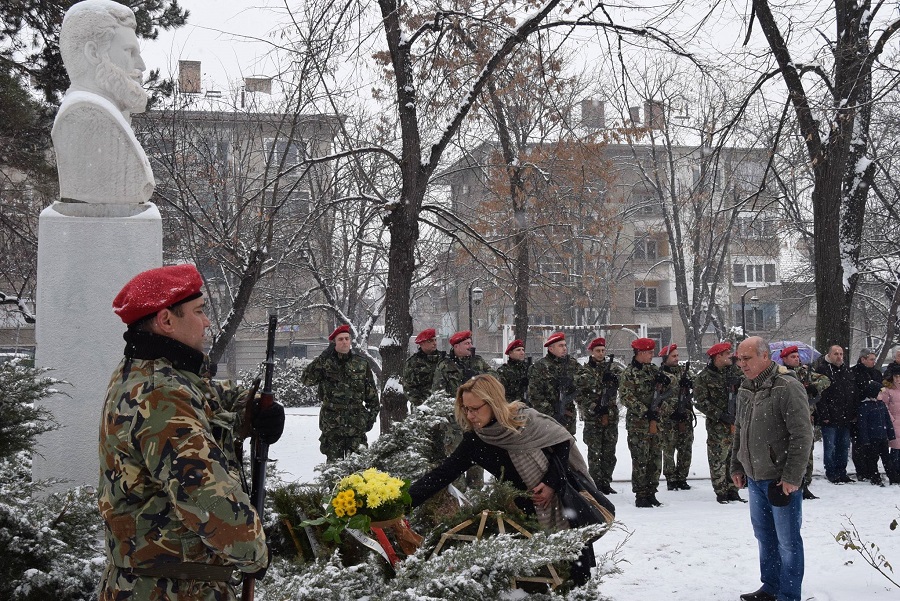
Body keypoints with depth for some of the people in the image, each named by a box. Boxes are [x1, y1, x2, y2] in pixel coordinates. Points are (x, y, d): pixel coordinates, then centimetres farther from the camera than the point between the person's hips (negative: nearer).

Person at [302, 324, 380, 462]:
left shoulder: (361, 364, 8)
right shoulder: (325, 363, 3)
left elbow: (371, 393, 14)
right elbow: (306, 379, -13)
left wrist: (372, 414, 8)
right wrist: (323, 357, -15)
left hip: (356, 424, 1)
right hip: (331, 423, -1)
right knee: (334, 462, 4)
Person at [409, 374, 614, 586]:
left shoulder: (524, 417, -15)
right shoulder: (474, 442, -9)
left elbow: (562, 442, -4)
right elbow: (441, 475, -10)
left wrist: (552, 482, -14)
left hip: (566, 487, -1)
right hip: (535, 509, 1)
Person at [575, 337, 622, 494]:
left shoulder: (612, 367, 10)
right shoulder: (583, 371, 0)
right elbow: (579, 395, -6)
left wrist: (613, 378, -21)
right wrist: (594, 408, -16)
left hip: (611, 416, 4)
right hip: (592, 417, -3)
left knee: (609, 452, 8)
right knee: (594, 452, -2)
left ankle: (606, 482, 17)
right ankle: (597, 483, 4)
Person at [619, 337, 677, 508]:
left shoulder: (652, 370, 13)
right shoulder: (629, 373, -7)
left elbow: (674, 384, 15)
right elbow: (626, 397, -15)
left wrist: (666, 379, -9)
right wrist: (646, 412, -20)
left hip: (655, 422, 7)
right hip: (637, 423, -7)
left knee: (656, 458, 8)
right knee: (640, 460, -5)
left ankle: (651, 493, 18)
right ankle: (640, 496, 1)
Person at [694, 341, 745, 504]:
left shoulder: (733, 371, 13)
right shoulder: (704, 378, -5)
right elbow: (701, 402, -10)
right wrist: (720, 415, -17)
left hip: (737, 423, 5)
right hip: (717, 425, -5)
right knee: (718, 459, -3)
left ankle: (732, 490, 19)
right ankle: (721, 492, 5)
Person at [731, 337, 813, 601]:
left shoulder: (788, 388, -16)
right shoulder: (745, 390, 8)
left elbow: (802, 436, -18)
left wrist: (792, 476, -20)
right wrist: (737, 467, 18)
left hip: (781, 480, -8)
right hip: (755, 478, 8)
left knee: (787, 540, 2)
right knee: (764, 536, 17)